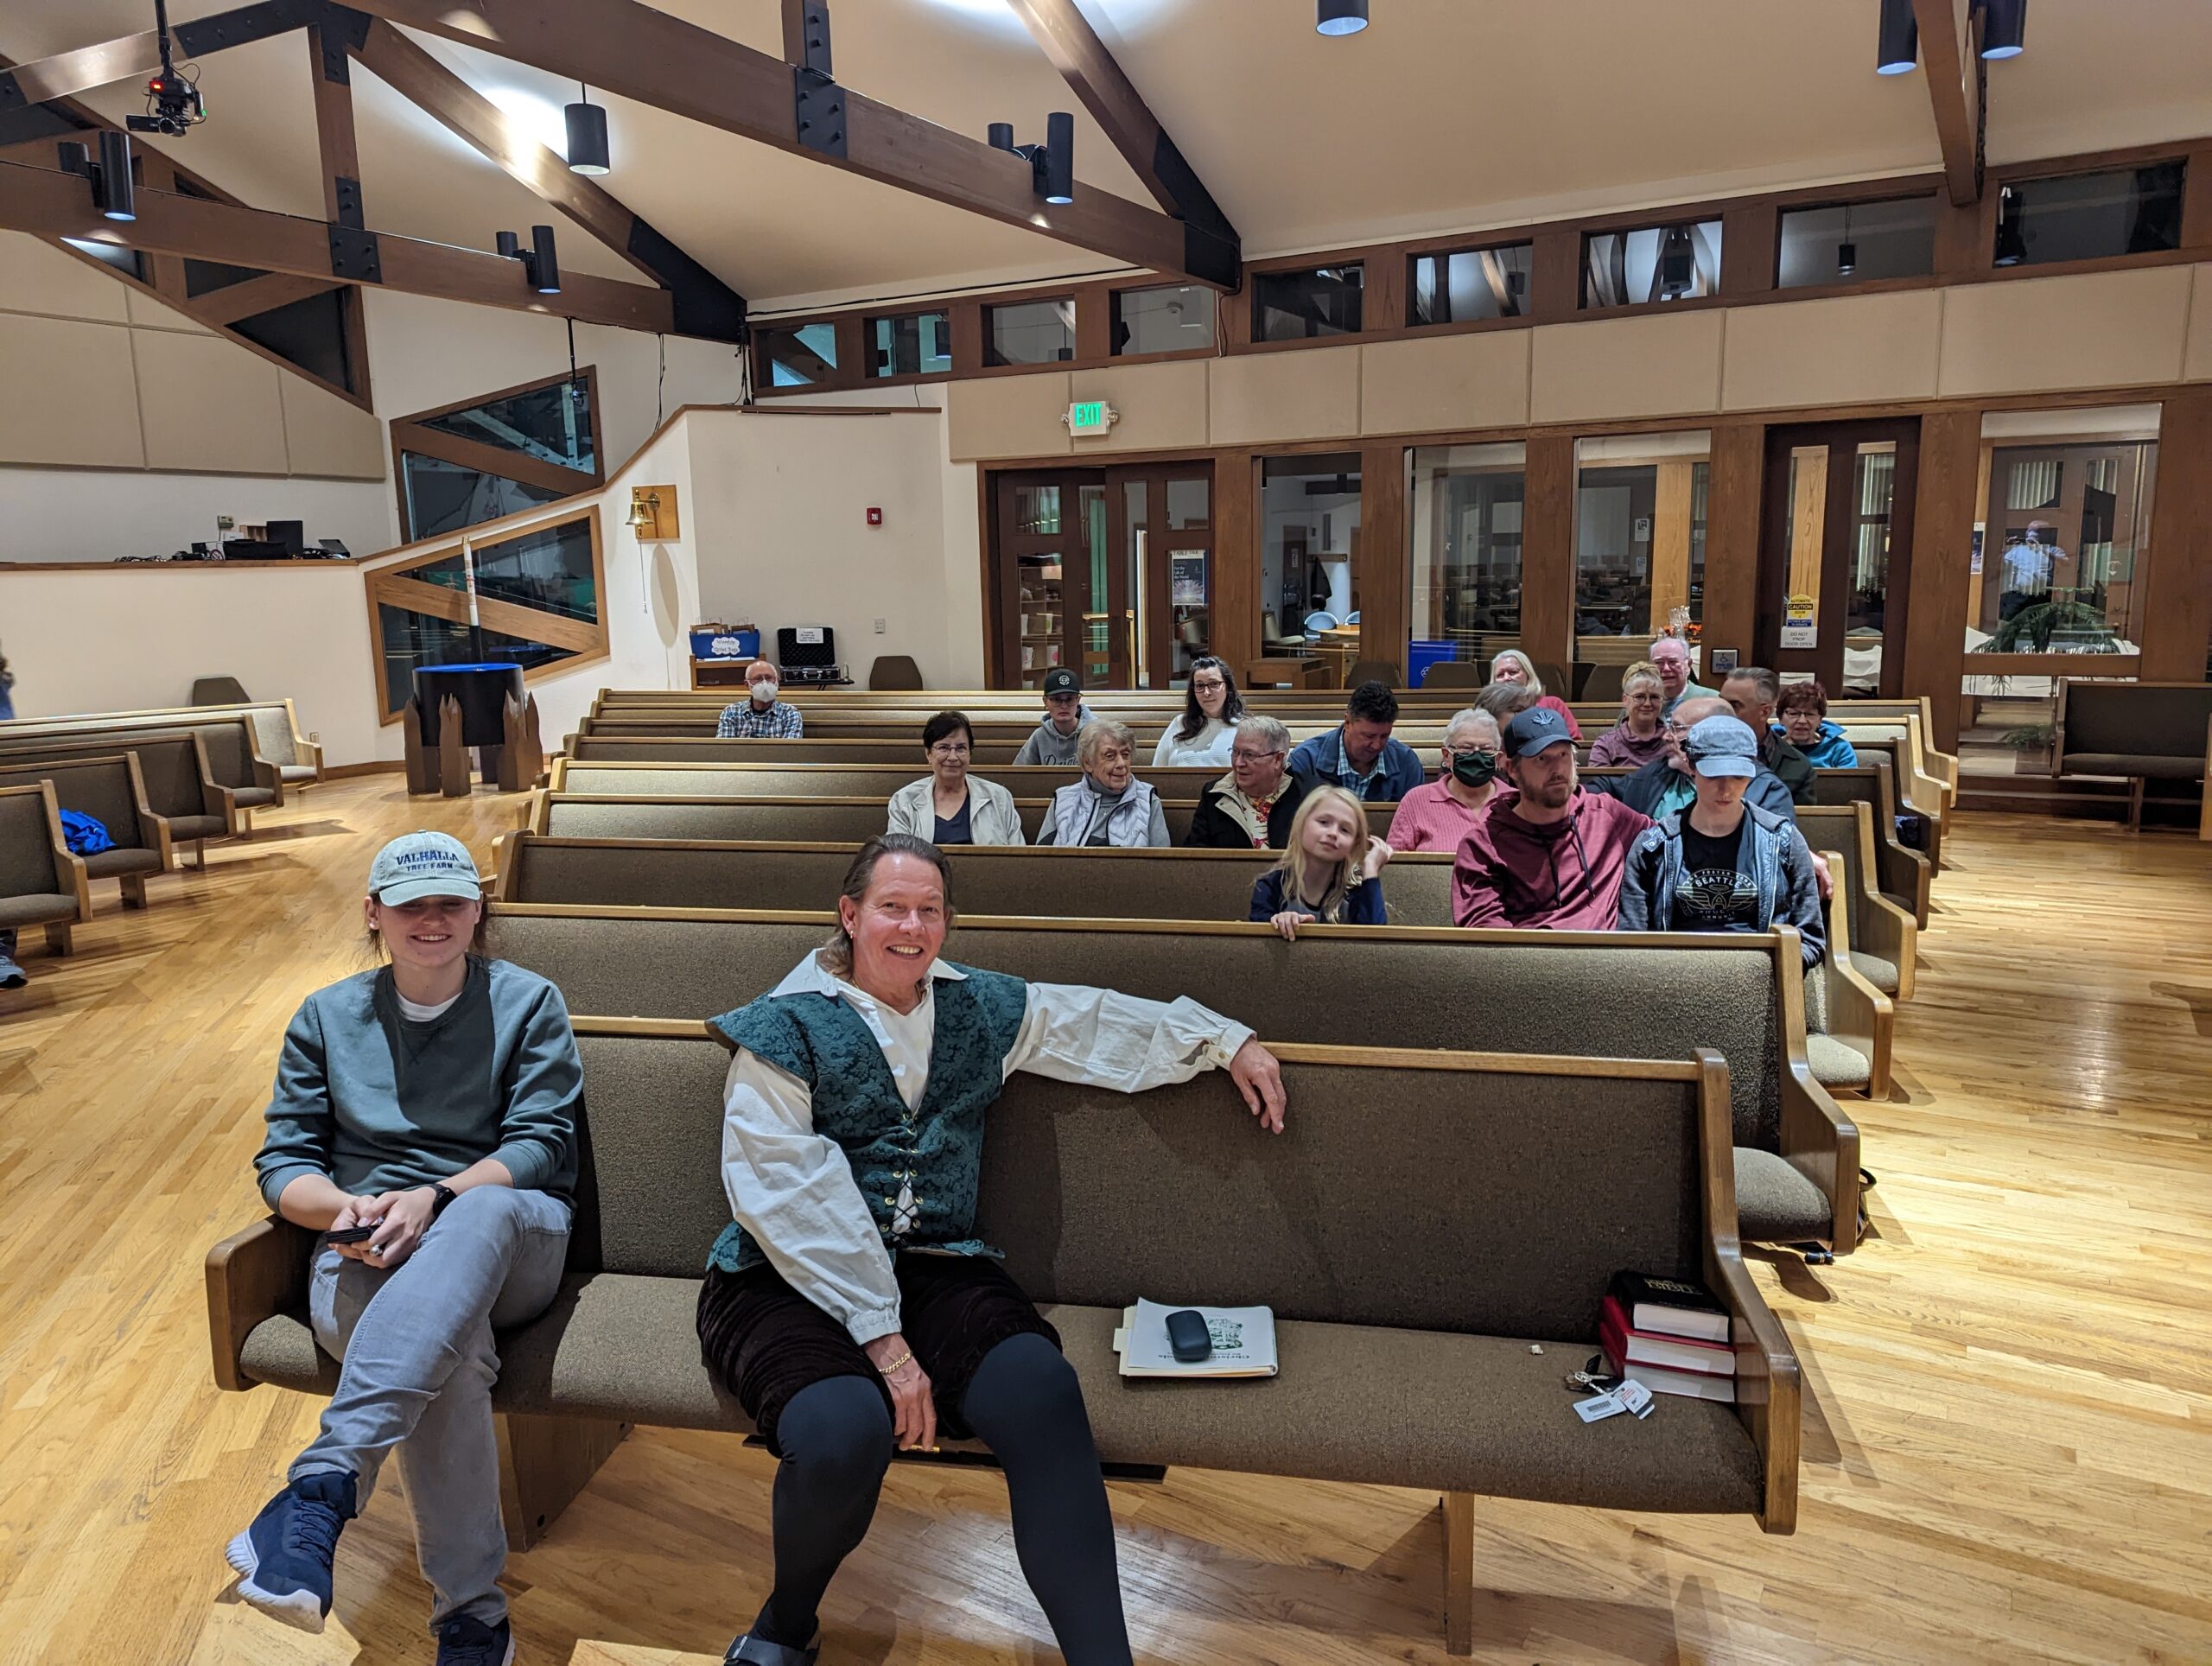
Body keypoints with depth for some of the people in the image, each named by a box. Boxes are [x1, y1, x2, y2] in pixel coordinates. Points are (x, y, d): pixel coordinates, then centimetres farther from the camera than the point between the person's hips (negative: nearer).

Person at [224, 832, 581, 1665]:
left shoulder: (527, 1002, 8)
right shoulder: (326, 1016, 16)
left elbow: (540, 1145, -2)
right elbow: (282, 1160, 10)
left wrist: (433, 1199, -19)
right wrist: (344, 1207, -13)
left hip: (511, 1246, -1)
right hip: (365, 1254, 1)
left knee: (487, 1211, -40)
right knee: (449, 1346, -36)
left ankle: (323, 1485, -47)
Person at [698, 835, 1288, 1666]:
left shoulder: (981, 1008, 13)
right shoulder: (785, 1027, -3)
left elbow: (1102, 1022, 24)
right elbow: (791, 1196, -11)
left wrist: (1229, 1042, 19)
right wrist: (880, 1336, -18)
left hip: (934, 1268, 4)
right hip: (791, 1281, -3)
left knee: (1040, 1388, -28)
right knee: (844, 1431, -33)